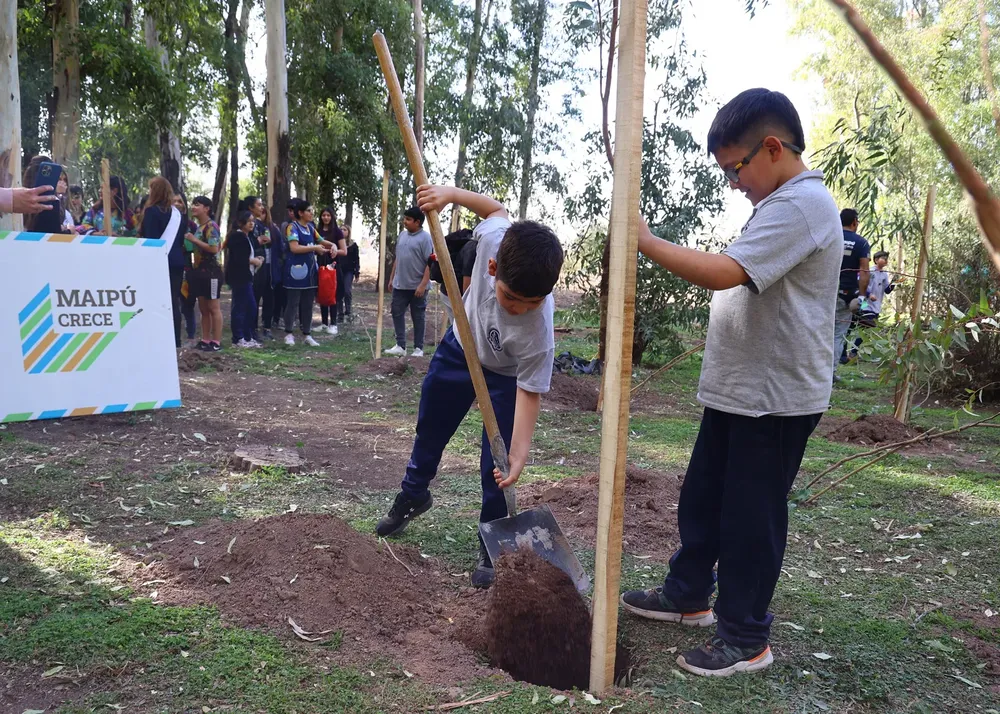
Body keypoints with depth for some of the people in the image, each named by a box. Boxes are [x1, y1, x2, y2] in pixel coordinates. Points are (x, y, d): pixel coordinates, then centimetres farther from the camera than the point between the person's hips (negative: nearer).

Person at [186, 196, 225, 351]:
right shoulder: (197, 227, 16)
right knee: (203, 308, 10)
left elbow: (214, 248, -22)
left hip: (211, 271, -9)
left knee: (213, 308, -4)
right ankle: (205, 340, 15)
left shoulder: (211, 226, -11)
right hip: (199, 271, 9)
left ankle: (216, 342, 0)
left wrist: (195, 240, -17)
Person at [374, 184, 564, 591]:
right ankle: (412, 496, 48)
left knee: (496, 467, -10)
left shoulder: (538, 333, -42)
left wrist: (518, 456, -40)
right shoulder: (496, 237, -36)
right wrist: (450, 194, -22)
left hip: (505, 375, -4)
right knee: (429, 431, 21)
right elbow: (496, 208, -12)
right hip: (461, 346, 5)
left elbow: (529, 392, -33)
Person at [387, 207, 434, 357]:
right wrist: (392, 277, 17)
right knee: (397, 314, 5)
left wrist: (423, 284, -21)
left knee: (418, 318, 3)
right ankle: (400, 346, 12)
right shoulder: (402, 234, 10)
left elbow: (430, 263, -16)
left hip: (417, 286, -7)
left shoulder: (425, 237, -12)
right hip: (400, 285, 7)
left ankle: (418, 348, 11)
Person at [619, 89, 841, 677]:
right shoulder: (783, 203, 16)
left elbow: (723, 272, -30)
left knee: (750, 518, 2)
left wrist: (645, 241, -22)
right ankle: (688, 595, 36)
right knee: (701, 499, 19)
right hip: (738, 389, 10)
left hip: (775, 400, -10)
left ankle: (747, 638, 17)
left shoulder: (801, 203, -18)